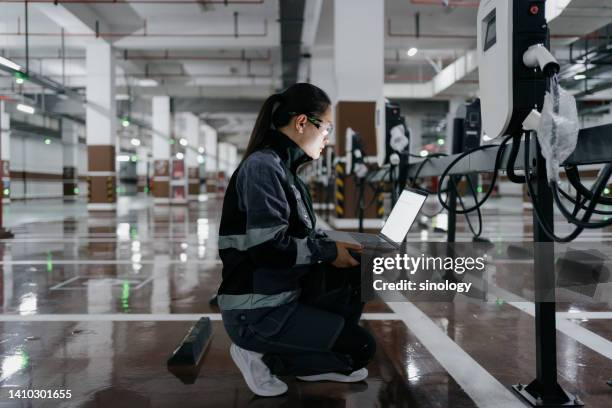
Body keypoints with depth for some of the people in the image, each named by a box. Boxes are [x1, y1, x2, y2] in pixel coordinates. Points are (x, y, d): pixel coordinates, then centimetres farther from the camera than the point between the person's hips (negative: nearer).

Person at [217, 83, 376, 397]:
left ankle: (315, 363, 10)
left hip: (283, 295, 9)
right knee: (361, 347, -6)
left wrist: (336, 246, 1)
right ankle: (260, 356, 2)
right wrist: (329, 252, -13)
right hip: (256, 311, -9)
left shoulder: (284, 168, 11)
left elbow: (301, 236, 16)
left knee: (358, 267, 6)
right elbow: (268, 248, -25)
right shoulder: (263, 166, -18)